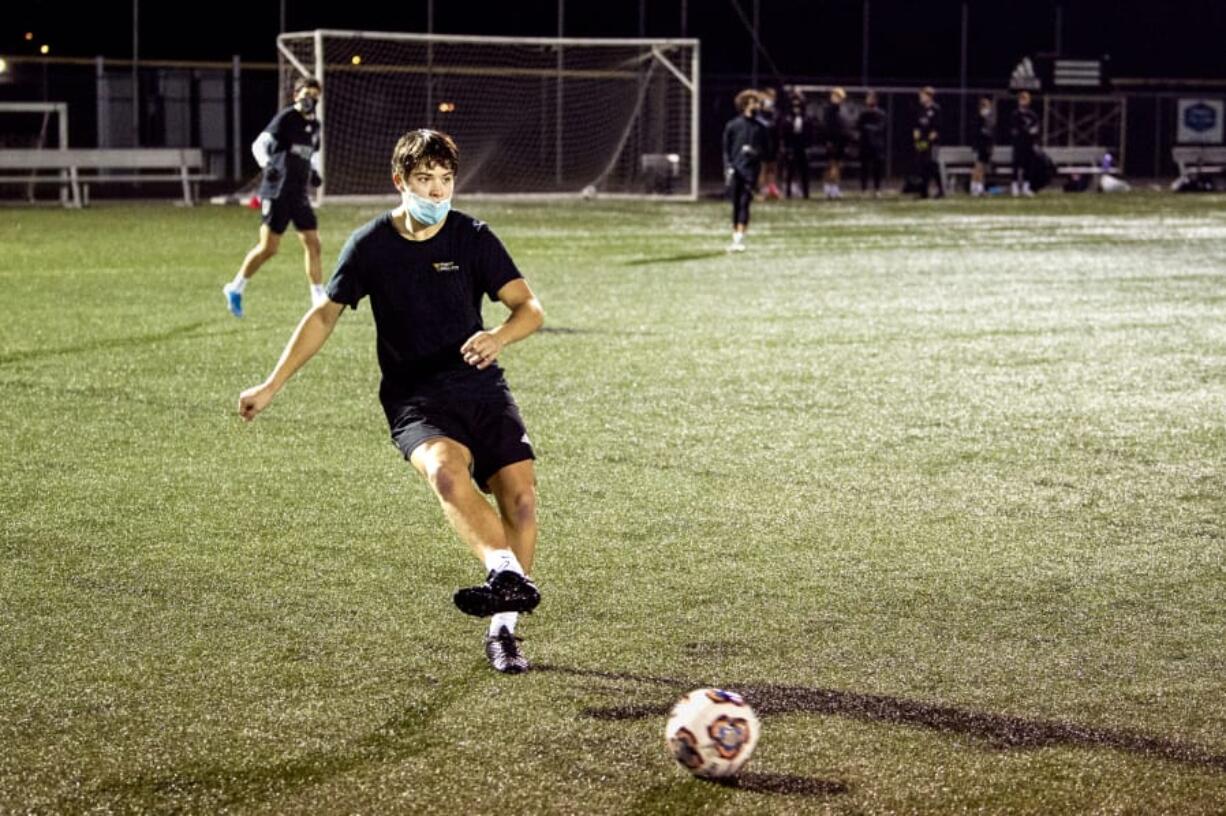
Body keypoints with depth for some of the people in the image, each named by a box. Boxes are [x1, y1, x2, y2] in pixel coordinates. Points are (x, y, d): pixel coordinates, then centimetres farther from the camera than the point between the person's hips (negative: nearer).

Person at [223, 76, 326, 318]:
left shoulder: (314, 125, 13)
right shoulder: (285, 119, -10)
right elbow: (259, 144, -19)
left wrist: (314, 171, 11)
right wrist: (267, 164, -38)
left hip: (300, 194, 7)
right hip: (277, 192, -7)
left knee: (312, 244, 2)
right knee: (268, 247, -6)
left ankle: (319, 298, 7)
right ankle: (235, 289, 11)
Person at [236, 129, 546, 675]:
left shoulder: (473, 238, 2)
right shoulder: (370, 246, 2)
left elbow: (530, 308, 2)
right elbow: (325, 314, 12)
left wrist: (499, 337, -21)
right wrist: (272, 386, 10)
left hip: (480, 385, 2)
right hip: (413, 397, -2)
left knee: (520, 493, -16)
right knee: (447, 470, -34)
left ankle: (503, 627, -3)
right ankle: (508, 574, -51)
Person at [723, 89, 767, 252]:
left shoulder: (759, 128, 9)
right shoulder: (732, 125, 6)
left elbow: (764, 149, 13)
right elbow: (726, 149, 6)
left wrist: (755, 152, -8)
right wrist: (728, 167, -4)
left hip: (751, 170, 0)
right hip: (735, 170, 0)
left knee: (744, 204, -10)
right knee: (736, 205, 4)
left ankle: (740, 239, -15)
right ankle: (735, 238, 13)